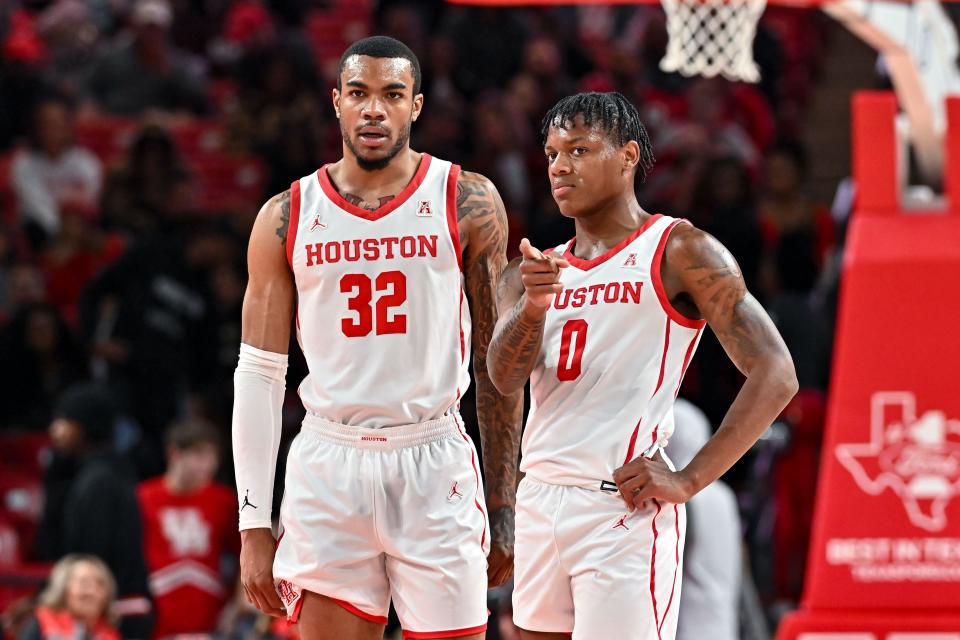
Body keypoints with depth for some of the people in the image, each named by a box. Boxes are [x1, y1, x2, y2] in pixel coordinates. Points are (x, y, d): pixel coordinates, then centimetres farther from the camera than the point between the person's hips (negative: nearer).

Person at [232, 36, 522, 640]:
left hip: (435, 464, -1)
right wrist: (255, 524, 1)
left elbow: (498, 362, 5)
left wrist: (504, 505, 1)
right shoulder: (287, 218, 5)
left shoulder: (467, 203, 3)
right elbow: (259, 375, 7)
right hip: (328, 469, 1)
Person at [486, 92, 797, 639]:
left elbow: (776, 375, -8)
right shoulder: (532, 272, 15)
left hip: (624, 507, -6)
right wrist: (533, 305, -22)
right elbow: (505, 377, -1)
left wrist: (689, 481, -14)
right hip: (539, 505, 6)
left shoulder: (680, 252, -3)